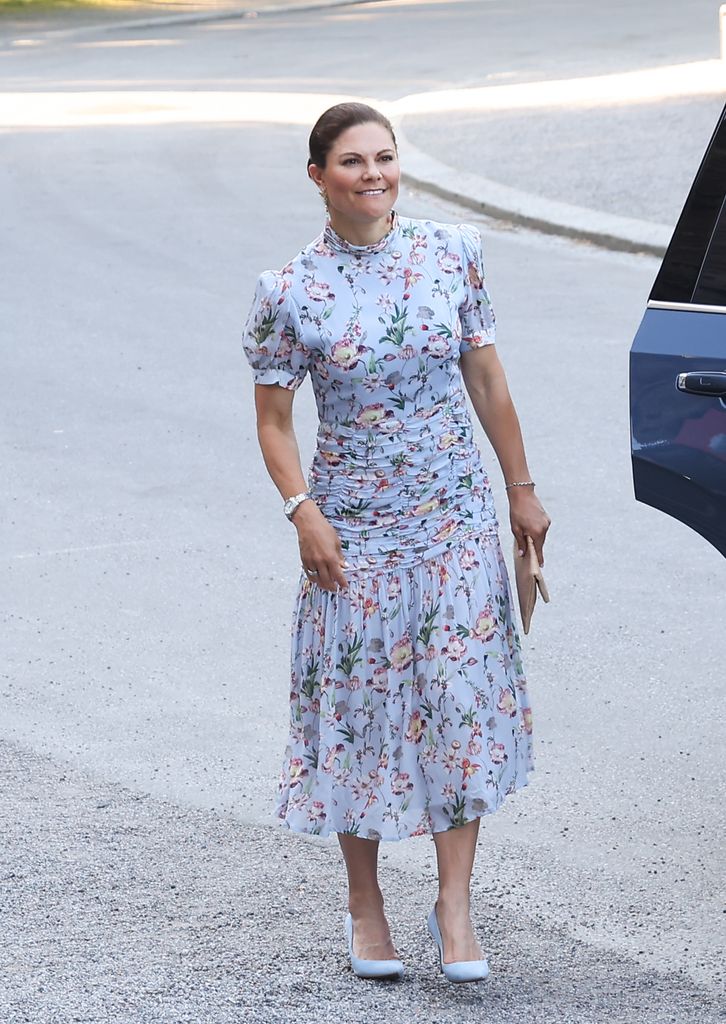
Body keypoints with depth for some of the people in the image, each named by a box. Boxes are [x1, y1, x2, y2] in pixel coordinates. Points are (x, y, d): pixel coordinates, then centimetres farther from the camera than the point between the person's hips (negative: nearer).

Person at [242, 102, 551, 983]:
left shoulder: (452, 254, -1)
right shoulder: (290, 291, -8)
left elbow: (486, 379, 7)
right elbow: (273, 421, -1)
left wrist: (521, 489, 10)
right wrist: (303, 511, -14)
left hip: (457, 522, 2)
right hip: (354, 534, -2)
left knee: (463, 700, -1)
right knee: (359, 705, 6)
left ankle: (455, 904, 7)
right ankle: (364, 905, 21)